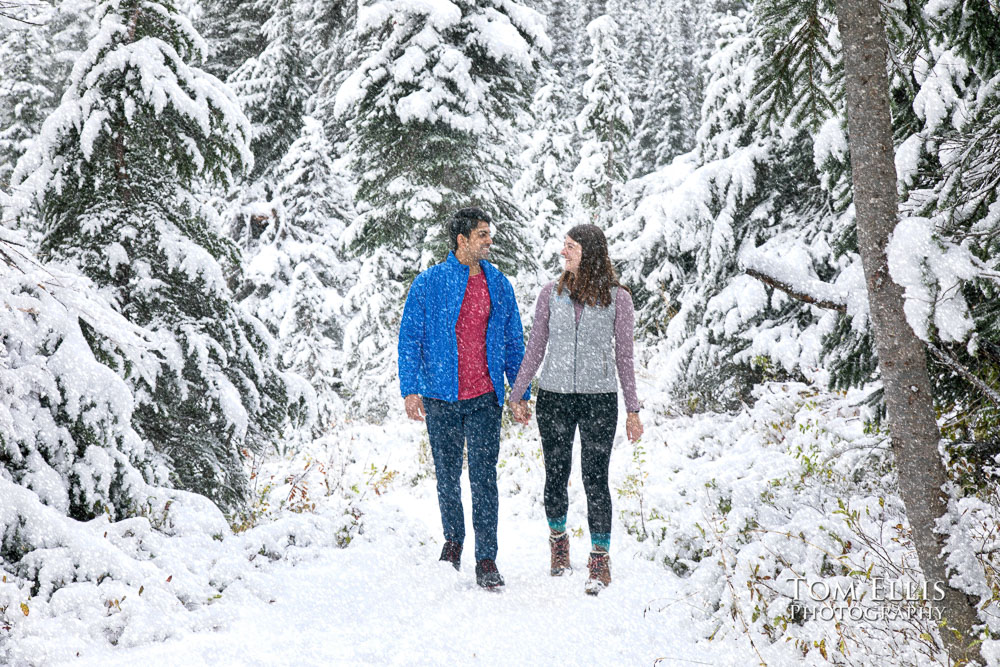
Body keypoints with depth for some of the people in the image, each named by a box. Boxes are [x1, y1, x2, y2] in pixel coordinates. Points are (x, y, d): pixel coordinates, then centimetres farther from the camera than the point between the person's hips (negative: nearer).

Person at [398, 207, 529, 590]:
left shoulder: (499, 285, 7)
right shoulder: (429, 283, -2)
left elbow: (514, 342, 12)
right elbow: (410, 338, 0)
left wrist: (520, 393, 9)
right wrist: (410, 389, -9)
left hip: (484, 398, 1)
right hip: (441, 397, -1)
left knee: (483, 477, -4)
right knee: (448, 475, 11)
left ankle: (486, 558, 1)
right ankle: (453, 539, 33)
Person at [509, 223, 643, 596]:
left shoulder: (617, 298, 0)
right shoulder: (551, 294, 5)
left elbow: (624, 357, 5)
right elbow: (535, 349, 11)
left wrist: (633, 410, 4)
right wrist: (518, 394, 10)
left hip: (599, 400, -2)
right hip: (554, 397, 2)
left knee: (595, 480, -4)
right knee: (555, 476, 9)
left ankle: (600, 560, 6)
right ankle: (558, 538, 33)